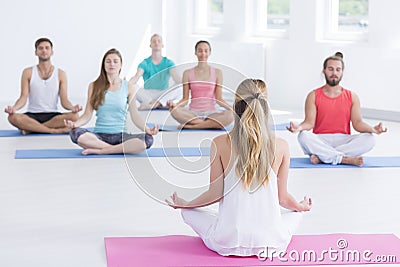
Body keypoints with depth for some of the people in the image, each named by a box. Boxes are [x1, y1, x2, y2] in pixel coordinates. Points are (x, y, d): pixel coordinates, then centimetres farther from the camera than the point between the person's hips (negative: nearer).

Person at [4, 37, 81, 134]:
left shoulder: (60, 74, 5)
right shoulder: (28, 72, 5)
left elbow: (64, 100, -1)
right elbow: (23, 97, -3)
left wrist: (72, 108, -24)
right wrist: (14, 108, -25)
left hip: (53, 116, 1)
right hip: (32, 115, -1)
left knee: (74, 116, -31)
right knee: (13, 117, -33)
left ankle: (31, 128, -23)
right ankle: (55, 130, -28)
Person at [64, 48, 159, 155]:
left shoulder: (128, 87, 8)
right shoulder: (94, 86, 8)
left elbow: (135, 116, 4)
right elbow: (87, 115, 5)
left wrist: (147, 129, -14)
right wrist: (75, 123, -15)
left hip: (121, 135, 0)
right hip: (99, 135, 0)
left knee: (147, 139, -31)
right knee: (75, 133, -33)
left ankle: (99, 150, -22)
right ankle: (120, 149, -21)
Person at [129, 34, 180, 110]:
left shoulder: (168, 63, 8)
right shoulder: (145, 63, 6)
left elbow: (175, 76, -10)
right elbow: (136, 77, -10)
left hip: (164, 96, 0)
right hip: (147, 95, 0)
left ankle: (153, 104, -43)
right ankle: (160, 104, -35)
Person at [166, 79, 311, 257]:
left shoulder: (220, 144, -8)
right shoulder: (281, 146, -5)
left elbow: (216, 193, -4)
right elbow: (282, 198, 4)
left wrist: (185, 204, 16)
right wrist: (302, 207, 28)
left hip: (228, 242, -2)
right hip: (271, 242, 2)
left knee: (188, 213, 26)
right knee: (296, 213, 35)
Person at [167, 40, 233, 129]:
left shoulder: (217, 73, 7)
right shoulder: (188, 73, 7)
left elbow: (219, 99, 4)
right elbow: (185, 99, 5)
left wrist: (231, 107, -15)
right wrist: (175, 104, -16)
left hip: (211, 113, 1)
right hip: (193, 113, 0)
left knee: (230, 115, -33)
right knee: (174, 110, -33)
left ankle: (190, 125, -23)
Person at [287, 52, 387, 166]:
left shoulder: (352, 97, 10)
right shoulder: (313, 96, 4)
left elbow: (357, 123, 2)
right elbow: (309, 122, -4)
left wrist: (372, 129, -20)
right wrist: (299, 127, -28)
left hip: (343, 140, 2)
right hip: (320, 141, -2)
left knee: (368, 139, -26)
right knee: (303, 136, -34)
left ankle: (322, 156, -29)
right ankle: (345, 159, -31)